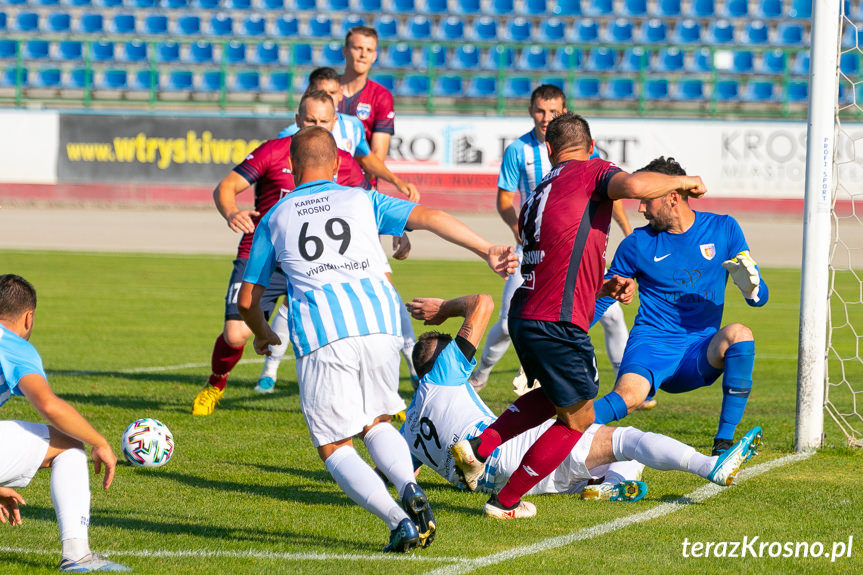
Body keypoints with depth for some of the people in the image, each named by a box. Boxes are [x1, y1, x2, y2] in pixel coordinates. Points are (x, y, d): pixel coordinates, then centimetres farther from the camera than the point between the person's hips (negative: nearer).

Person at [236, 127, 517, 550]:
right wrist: (488, 251, 4)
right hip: (380, 325, 2)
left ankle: (399, 521, -13)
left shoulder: (274, 219, 20)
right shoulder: (363, 201, 20)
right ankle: (410, 490, -7)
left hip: (320, 337, -2)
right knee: (376, 423, 23)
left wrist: (263, 335, 42)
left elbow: (247, 300, 22)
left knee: (334, 446, 8)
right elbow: (428, 218, 5)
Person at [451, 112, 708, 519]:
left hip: (525, 316, 8)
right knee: (577, 418, 10)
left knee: (553, 396, 32)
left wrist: (606, 287, 17)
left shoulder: (539, 194, 21)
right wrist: (680, 181, -6)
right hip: (557, 324, -8)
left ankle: (478, 448, 19)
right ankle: (505, 502, 12)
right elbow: (636, 186, -24)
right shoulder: (589, 172, -2)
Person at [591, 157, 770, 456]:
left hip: (700, 353, 1)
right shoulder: (637, 244, 4)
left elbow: (760, 297, 6)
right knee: (628, 396, -34)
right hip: (651, 344, -1)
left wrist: (750, 287, -19)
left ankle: (724, 441, -25)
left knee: (739, 333, -32)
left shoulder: (723, 229, 5)